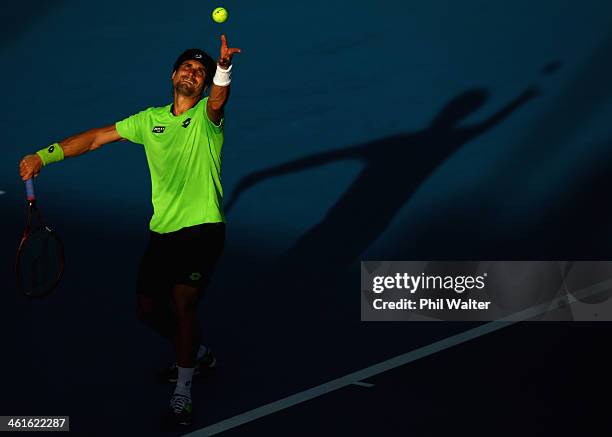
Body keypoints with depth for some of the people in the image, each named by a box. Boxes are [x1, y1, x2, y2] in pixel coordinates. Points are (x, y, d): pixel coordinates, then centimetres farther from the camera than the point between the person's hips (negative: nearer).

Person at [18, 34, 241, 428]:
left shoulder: (206, 116, -3)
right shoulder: (150, 119, 11)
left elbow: (219, 99, -28)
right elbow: (96, 138, 12)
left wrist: (224, 66, -51)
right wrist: (43, 156, 4)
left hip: (203, 230, -6)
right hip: (163, 232, 6)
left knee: (183, 303, -21)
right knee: (149, 309, 11)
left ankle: (183, 392, -8)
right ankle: (197, 355, 38)